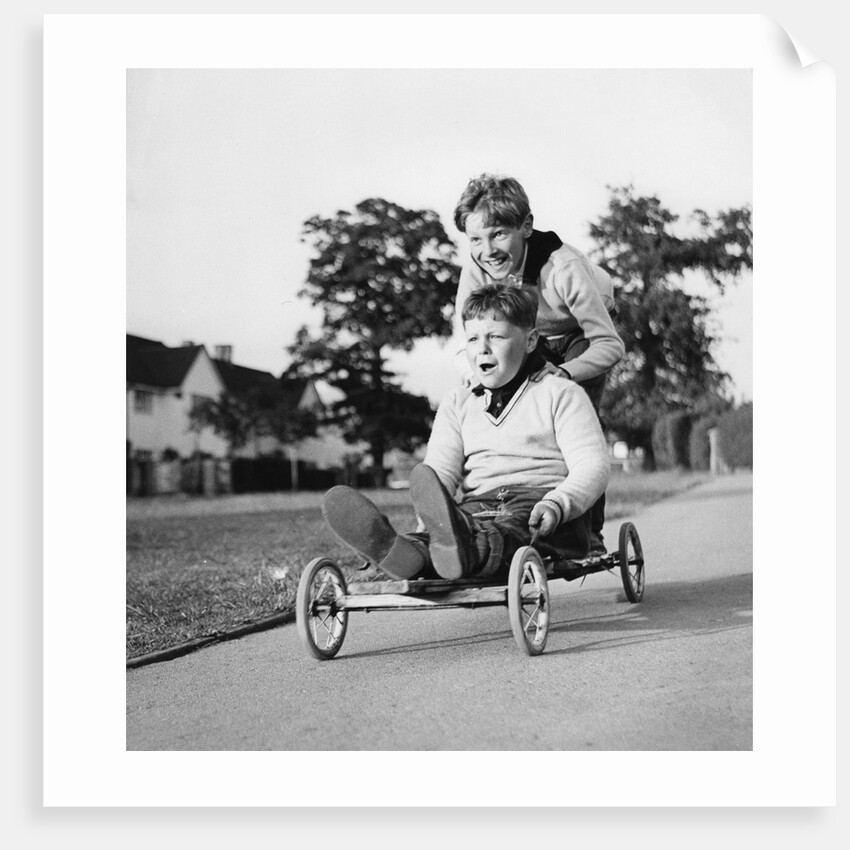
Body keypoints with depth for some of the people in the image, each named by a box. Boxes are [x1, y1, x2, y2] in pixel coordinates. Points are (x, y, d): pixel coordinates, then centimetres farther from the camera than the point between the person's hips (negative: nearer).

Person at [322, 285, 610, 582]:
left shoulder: (560, 393, 9)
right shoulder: (457, 402, 22)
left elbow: (593, 464, -3)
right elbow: (440, 469, 7)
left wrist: (556, 505, -24)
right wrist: (428, 518, -16)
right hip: (477, 506, 3)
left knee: (510, 526, -38)